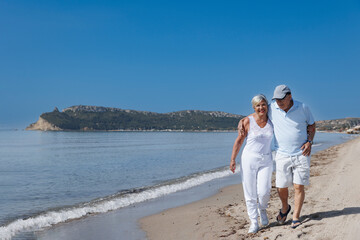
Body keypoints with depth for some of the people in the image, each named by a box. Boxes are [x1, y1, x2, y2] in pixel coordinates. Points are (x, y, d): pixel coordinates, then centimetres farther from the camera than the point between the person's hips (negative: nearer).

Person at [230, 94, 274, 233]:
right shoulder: (248, 121, -8)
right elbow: (239, 140, -3)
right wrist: (233, 159, -7)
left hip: (266, 160, 2)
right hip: (249, 159, -2)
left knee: (264, 192, -11)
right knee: (250, 193, 0)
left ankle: (262, 209, 22)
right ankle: (254, 222, 15)